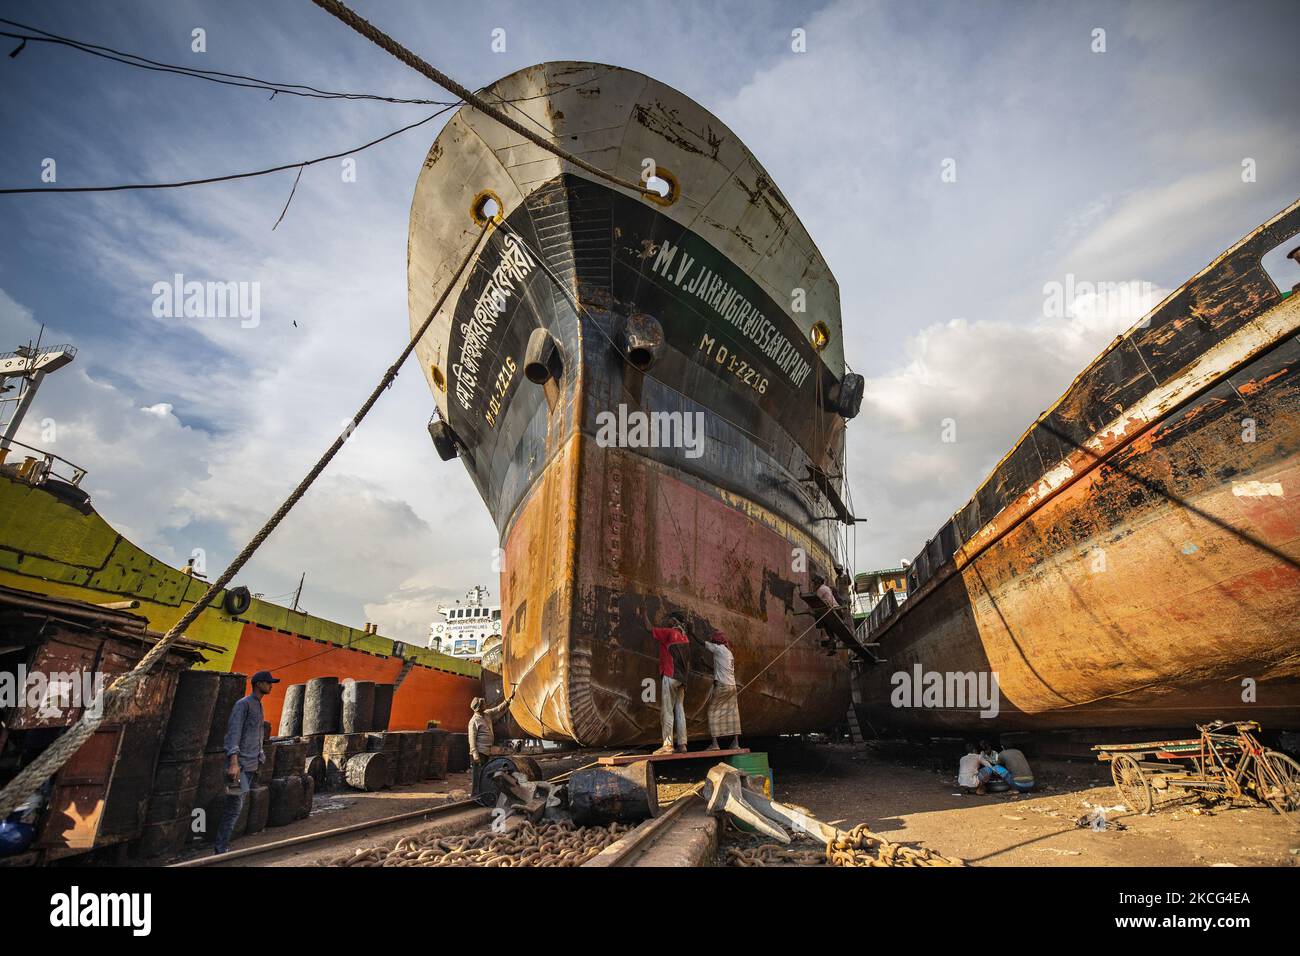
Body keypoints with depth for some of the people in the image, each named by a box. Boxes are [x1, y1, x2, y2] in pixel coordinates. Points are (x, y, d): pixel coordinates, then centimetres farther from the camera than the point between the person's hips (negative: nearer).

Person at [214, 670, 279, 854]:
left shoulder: (259, 706, 18)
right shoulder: (243, 704, -9)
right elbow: (233, 732, -18)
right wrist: (233, 762, -25)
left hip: (251, 764, 9)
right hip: (240, 764, -9)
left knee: (236, 806, 11)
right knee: (235, 806, -8)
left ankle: (222, 846, 17)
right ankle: (221, 849, -3)